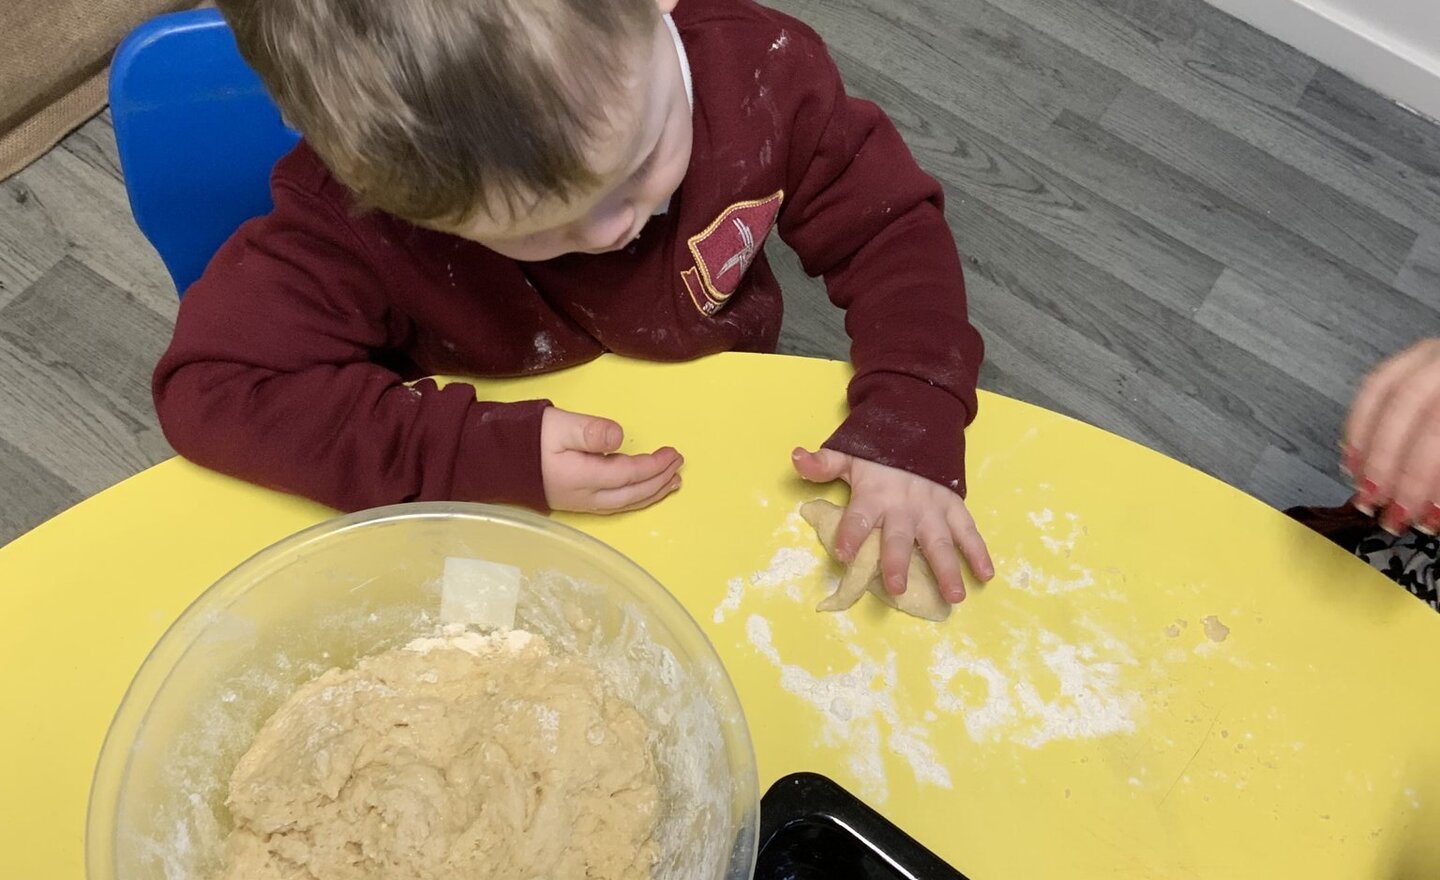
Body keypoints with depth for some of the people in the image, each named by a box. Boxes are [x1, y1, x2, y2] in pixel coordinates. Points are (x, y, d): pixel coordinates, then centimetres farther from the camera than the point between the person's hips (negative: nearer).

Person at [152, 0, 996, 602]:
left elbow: (894, 230, -13)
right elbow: (211, 386, -28)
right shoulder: (363, 208, -29)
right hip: (500, 534, -3)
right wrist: (491, 455, -35)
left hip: (735, 470, 4)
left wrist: (910, 432, -28)